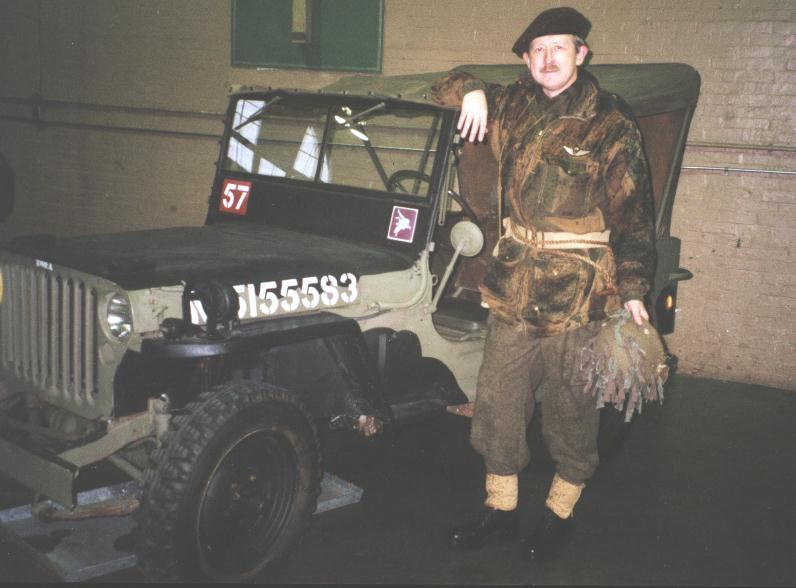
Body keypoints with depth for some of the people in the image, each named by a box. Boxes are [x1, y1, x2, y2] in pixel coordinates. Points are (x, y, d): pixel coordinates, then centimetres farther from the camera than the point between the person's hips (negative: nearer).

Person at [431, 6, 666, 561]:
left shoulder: (611, 125, -4)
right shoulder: (513, 108, 9)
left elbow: (633, 216, -6)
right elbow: (447, 87, 23)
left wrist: (633, 292, -13)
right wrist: (472, 91, 0)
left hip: (578, 298, -4)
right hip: (514, 287, 5)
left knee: (571, 413, 8)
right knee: (498, 405, 11)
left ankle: (560, 514, 27)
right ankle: (500, 509, 28)